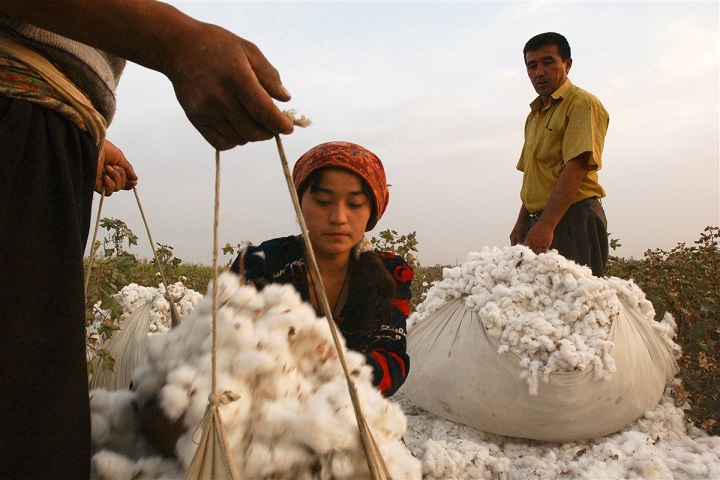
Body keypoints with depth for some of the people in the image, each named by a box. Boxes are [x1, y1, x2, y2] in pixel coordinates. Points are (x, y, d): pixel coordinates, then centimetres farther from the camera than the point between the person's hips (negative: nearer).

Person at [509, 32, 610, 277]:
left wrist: (546, 225, -24)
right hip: (540, 224, 7)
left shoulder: (582, 104, -4)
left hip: (574, 219, -7)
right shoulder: (534, 115, 22)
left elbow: (575, 168, -17)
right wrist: (522, 223, 15)